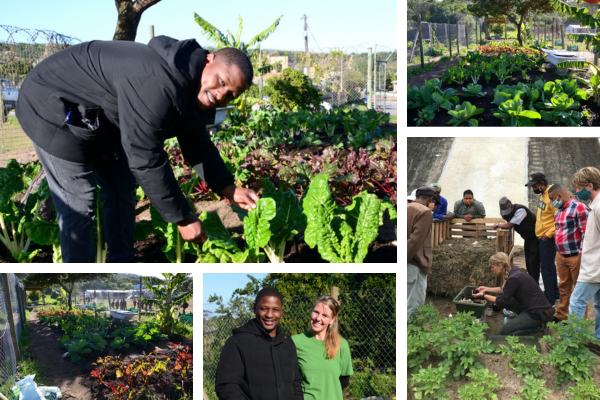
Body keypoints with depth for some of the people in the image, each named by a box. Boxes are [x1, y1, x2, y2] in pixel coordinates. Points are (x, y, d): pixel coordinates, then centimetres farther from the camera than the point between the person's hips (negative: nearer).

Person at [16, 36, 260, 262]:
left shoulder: (196, 94, -5)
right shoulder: (159, 85, -38)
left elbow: (197, 146, 7)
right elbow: (145, 160, -35)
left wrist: (228, 190, -6)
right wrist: (182, 218, -26)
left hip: (95, 120, 10)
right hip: (54, 113, -10)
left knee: (122, 191, 15)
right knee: (78, 207, -6)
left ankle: (121, 265, 32)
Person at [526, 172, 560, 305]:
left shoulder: (552, 197, -21)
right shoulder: (543, 195, 9)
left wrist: (548, 234, -23)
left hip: (548, 238, -10)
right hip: (543, 237, 10)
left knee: (546, 268, -5)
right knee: (549, 266, 19)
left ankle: (549, 300, 2)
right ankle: (555, 293, 32)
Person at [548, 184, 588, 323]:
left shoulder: (578, 208, -14)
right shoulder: (559, 210, 13)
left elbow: (586, 233, -17)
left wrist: (581, 254, -18)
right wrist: (557, 251, 21)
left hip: (575, 256, -8)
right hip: (561, 255, 8)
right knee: (564, 287, 15)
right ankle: (561, 316, 23)